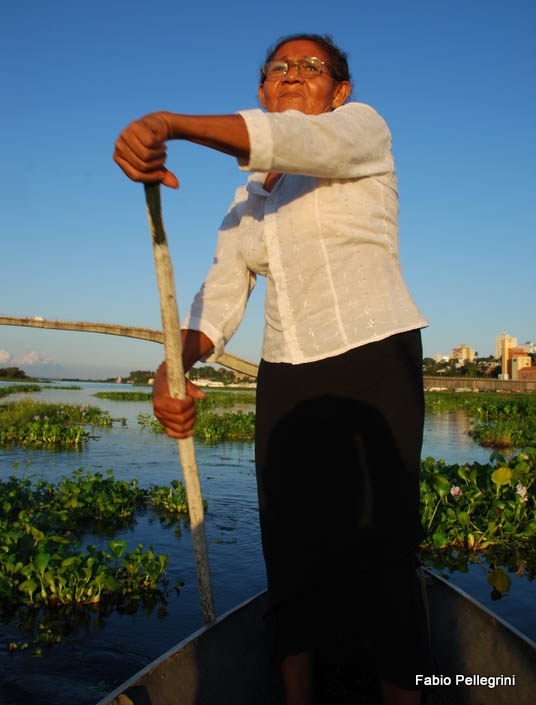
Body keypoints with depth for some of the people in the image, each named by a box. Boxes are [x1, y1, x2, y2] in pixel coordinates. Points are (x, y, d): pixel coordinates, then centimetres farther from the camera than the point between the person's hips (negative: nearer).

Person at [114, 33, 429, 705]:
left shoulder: (362, 127, 1)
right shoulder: (245, 204, 17)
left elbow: (299, 142, -23)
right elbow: (220, 295, 5)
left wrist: (168, 122, -37)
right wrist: (174, 369, -14)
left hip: (375, 363, -5)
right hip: (286, 377, 6)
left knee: (379, 552, -6)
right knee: (289, 548, 8)